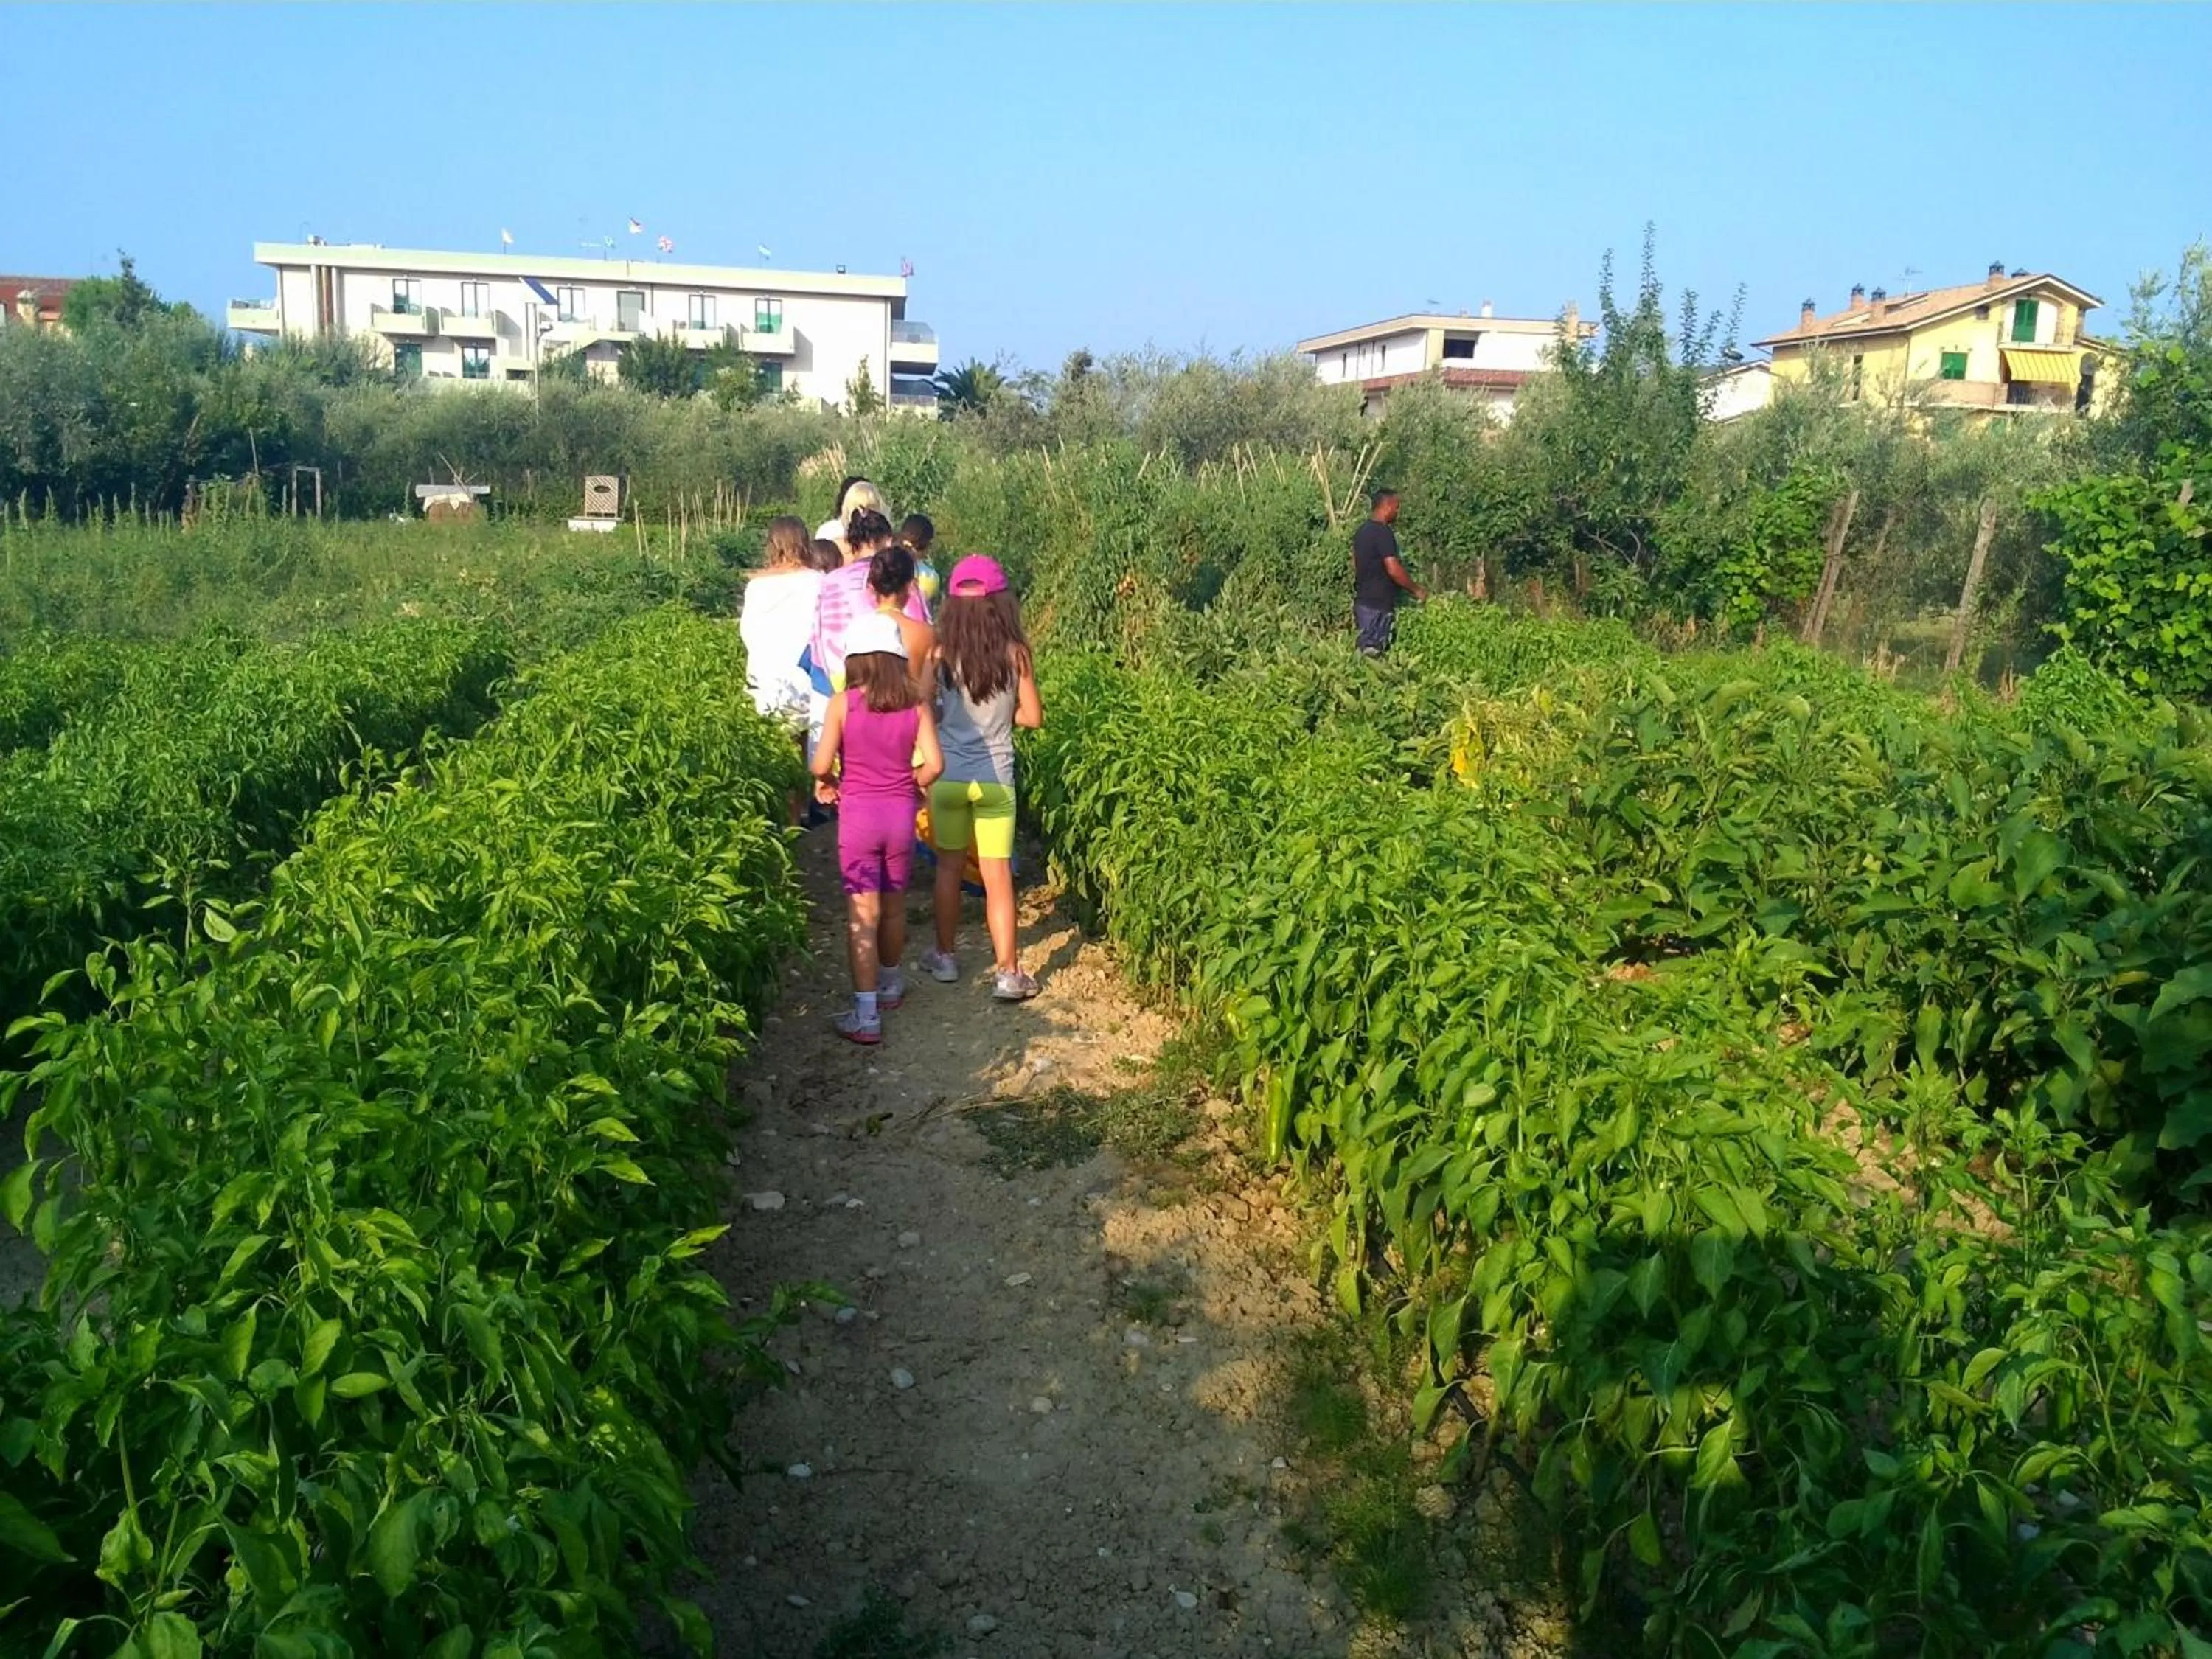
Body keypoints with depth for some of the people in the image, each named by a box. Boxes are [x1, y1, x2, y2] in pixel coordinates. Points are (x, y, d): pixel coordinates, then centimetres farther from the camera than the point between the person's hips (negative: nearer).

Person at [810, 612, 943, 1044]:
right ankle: (890, 985, 40)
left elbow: (821, 764, -13)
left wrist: (823, 782, 9)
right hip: (901, 814, 3)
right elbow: (933, 765, -9)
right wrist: (913, 784, 11)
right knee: (894, 906, 20)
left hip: (858, 814, -2)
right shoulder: (916, 705, -2)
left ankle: (866, 1016, 0)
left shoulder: (843, 704, -8)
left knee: (862, 915, 1)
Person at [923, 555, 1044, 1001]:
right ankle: (1008, 974, 7)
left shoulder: (941, 650, -8)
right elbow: (1033, 717, -1)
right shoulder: (1015, 653, -7)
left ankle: (945, 957, 28)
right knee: (998, 876, 5)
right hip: (996, 777, 0)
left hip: (949, 775, 1)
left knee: (949, 868, 17)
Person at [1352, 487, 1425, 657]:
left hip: (1362, 600, 9)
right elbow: (1393, 569, -21)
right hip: (1378, 604, -9)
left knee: (1364, 648, 12)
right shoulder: (1383, 532, -16)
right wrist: (1417, 590, -9)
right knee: (1373, 651, -7)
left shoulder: (1362, 530, 12)